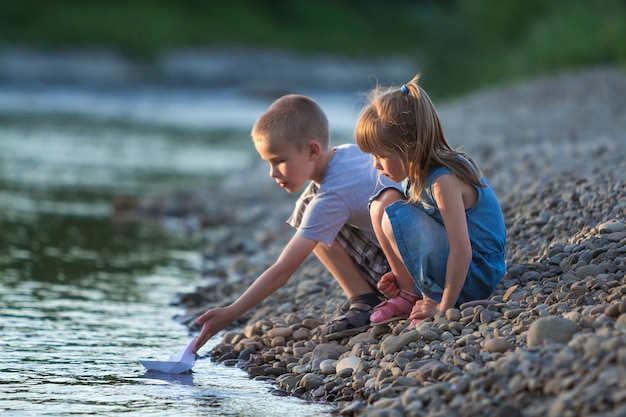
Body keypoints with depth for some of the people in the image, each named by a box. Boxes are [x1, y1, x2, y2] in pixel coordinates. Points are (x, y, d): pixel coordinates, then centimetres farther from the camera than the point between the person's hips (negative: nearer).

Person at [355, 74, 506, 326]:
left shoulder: (443, 180, -24)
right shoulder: (418, 174, 3)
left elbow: (461, 252, -26)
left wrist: (444, 306, -22)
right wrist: (402, 275, 2)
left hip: (476, 276, -9)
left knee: (396, 217, -24)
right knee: (383, 201, 5)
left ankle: (434, 297, -11)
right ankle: (408, 293, 3)